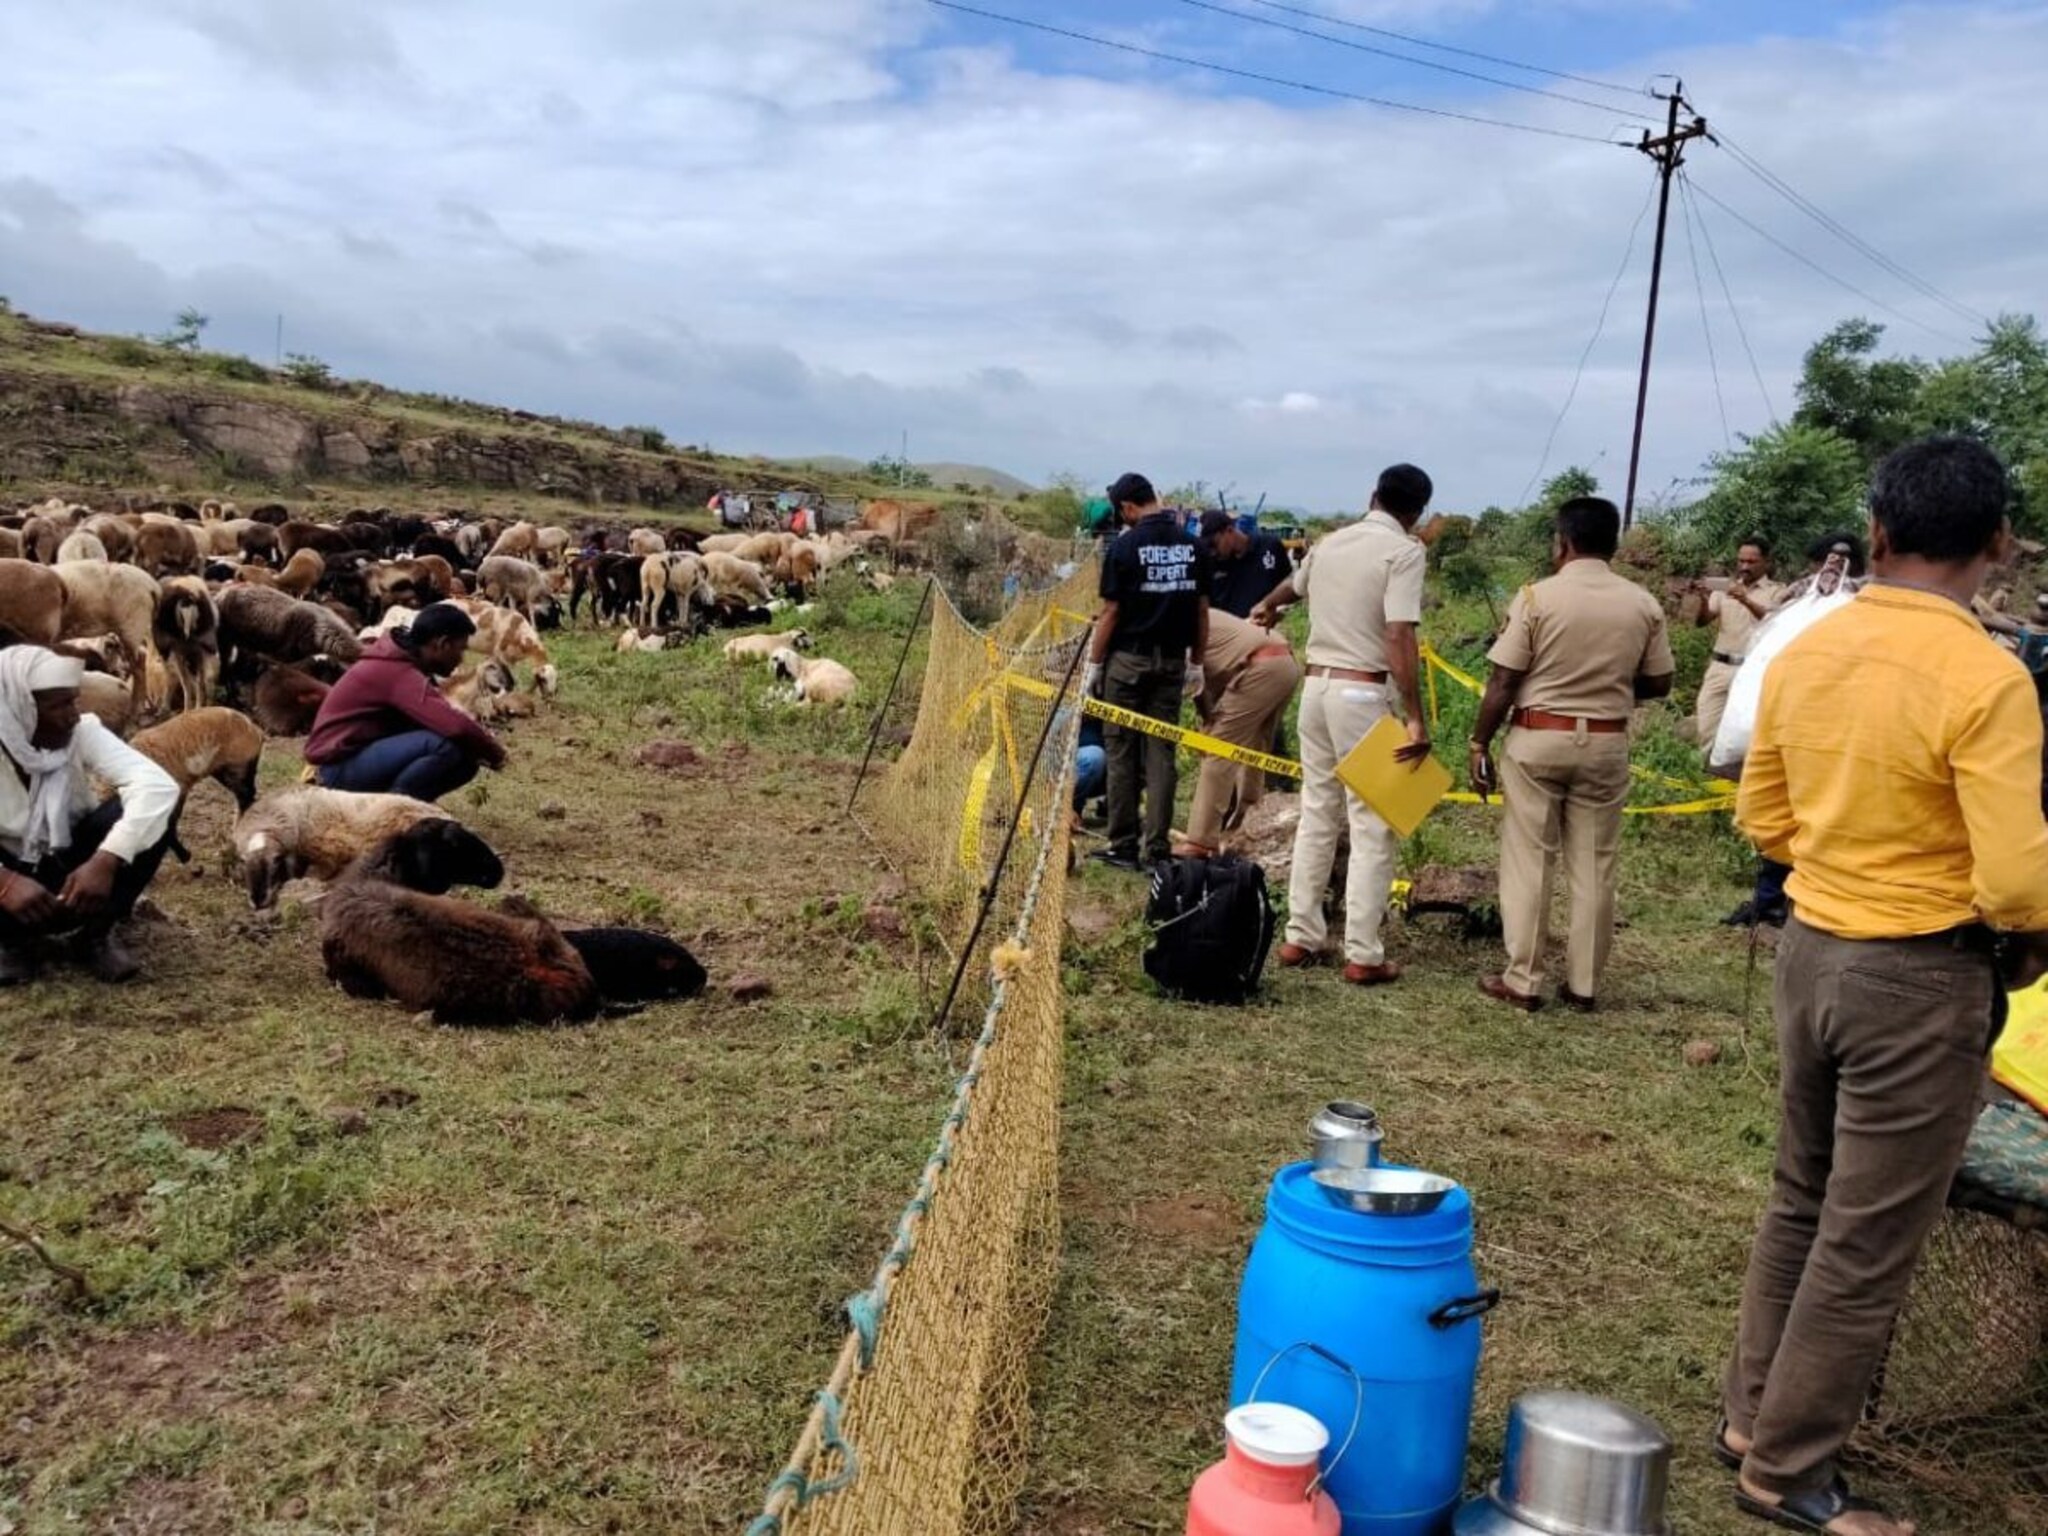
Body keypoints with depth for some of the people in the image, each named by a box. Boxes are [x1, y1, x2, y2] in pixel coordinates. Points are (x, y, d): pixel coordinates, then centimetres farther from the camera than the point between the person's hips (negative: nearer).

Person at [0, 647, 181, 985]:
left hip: (75, 869, 2)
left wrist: (105, 861, -45)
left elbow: (158, 785, -33)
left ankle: (97, 932, -8)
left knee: (150, 807, -26)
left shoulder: (82, 733, -16)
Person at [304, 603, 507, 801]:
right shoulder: (401, 674, -23)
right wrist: (493, 751, -15)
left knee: (466, 760, 3)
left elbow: (444, 719, 15)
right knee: (445, 745, -29)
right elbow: (456, 726, -33)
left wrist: (481, 748, -2)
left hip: (366, 755, 10)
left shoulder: (403, 662, 8)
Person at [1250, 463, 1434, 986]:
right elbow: (1399, 636, -20)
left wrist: (1268, 607, 58)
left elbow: (1293, 585, 35)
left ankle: (1301, 936, 20)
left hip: (1316, 685, 7)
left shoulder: (1331, 543, 13)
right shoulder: (1405, 550, -9)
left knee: (1317, 815, 15)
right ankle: (1363, 955, 0)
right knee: (1373, 826, -1)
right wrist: (1416, 718, -19)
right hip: (1362, 693, -7)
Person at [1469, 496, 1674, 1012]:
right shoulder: (1643, 605, 0)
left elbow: (1502, 684, -10)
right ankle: (1583, 985, 16)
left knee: (1528, 862, 5)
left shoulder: (1537, 597, -10)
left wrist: (1479, 743, -1)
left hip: (1538, 739, -3)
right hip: (1606, 744, 3)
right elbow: (1657, 683, 6)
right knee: (1594, 867, 10)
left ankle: (1523, 981, 10)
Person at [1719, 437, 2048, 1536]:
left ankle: (1752, 1415, 36)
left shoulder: (1804, 653, 0)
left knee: (1801, 1202, 22)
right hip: (1919, 980, -7)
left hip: (1812, 948, 7)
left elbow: (1761, 816, 10)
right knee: (1868, 1244, 8)